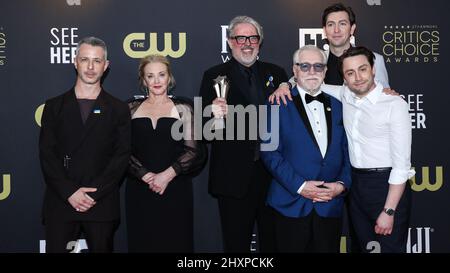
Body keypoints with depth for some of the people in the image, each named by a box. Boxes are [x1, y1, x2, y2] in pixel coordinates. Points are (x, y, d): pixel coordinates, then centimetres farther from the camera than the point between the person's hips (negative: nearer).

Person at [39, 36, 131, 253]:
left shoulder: (118, 109, 6)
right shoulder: (54, 106, 9)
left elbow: (121, 156, -2)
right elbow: (46, 154, 1)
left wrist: (94, 194, -12)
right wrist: (70, 192, -11)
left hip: (102, 204, 0)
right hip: (60, 202, 1)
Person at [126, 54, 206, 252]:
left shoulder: (183, 108, 5)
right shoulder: (132, 109, 8)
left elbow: (195, 150, -2)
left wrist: (167, 175, -12)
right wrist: (146, 175, -11)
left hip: (176, 190, -1)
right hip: (139, 191, 1)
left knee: (175, 243, 2)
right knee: (142, 243, 6)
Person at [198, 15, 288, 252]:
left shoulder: (275, 73, 11)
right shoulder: (215, 77, 1)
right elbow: (202, 128, -4)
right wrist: (213, 115, -22)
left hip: (274, 173, 3)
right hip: (235, 177, -3)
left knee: (273, 241, 15)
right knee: (236, 243, 8)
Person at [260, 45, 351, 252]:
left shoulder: (337, 106, 12)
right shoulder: (280, 105, -1)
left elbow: (347, 151, 11)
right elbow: (270, 152, -8)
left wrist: (342, 184, -5)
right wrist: (300, 186, -15)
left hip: (331, 206, 4)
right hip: (291, 206, -3)